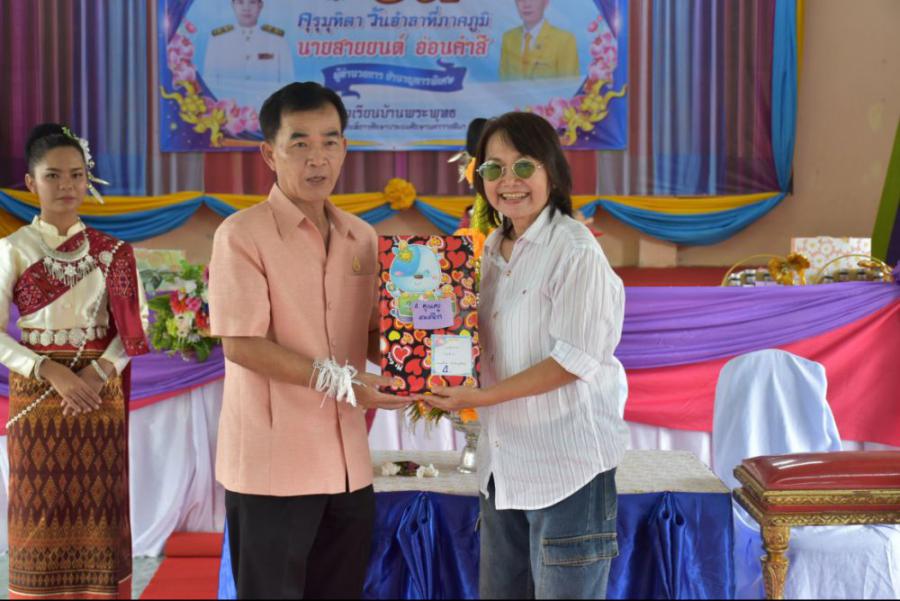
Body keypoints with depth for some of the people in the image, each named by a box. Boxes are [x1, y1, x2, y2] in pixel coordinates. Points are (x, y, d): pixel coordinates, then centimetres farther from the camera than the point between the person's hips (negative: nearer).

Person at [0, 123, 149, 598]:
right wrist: (50, 371, -17)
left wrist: (99, 371, -14)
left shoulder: (112, 252, 5)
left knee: (97, 512, 4)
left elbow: (134, 325, 2)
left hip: (101, 394, 2)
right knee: (42, 516, 2)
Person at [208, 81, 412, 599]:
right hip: (272, 464, -6)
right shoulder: (243, 234, -9)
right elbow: (240, 343, -16)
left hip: (349, 464, 6)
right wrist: (336, 380, -21)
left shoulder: (362, 237, 10)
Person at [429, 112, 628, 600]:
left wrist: (482, 397, -20)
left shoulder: (576, 252, -15)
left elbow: (573, 360, -18)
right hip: (505, 458, 8)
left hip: (566, 462, -7)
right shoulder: (494, 248, 10)